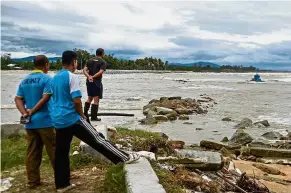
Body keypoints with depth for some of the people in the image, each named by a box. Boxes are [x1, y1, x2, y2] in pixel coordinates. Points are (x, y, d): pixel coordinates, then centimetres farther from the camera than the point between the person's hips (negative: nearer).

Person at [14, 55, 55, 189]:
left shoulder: (24, 81, 13)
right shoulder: (47, 79, -9)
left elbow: (18, 99, 7)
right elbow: (45, 98, -18)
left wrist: (25, 113, -4)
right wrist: (32, 111, -10)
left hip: (29, 122, 6)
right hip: (44, 121, -6)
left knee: (32, 152, 10)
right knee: (53, 150, 4)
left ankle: (33, 181, 16)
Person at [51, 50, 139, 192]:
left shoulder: (55, 78, 14)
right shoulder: (72, 77, -12)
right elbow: (76, 100, -20)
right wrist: (82, 114, -2)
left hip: (58, 120, 8)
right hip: (72, 118, -8)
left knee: (61, 152, 11)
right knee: (96, 139, -3)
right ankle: (123, 158, 4)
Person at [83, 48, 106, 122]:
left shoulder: (90, 61, 14)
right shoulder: (103, 62, -2)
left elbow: (84, 70, 2)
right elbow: (100, 72, -18)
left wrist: (89, 76, -12)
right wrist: (93, 77, -19)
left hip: (89, 81, 6)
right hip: (97, 82, -6)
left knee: (90, 98, 19)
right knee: (96, 99, 1)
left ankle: (85, 114, 16)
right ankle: (94, 117, 2)